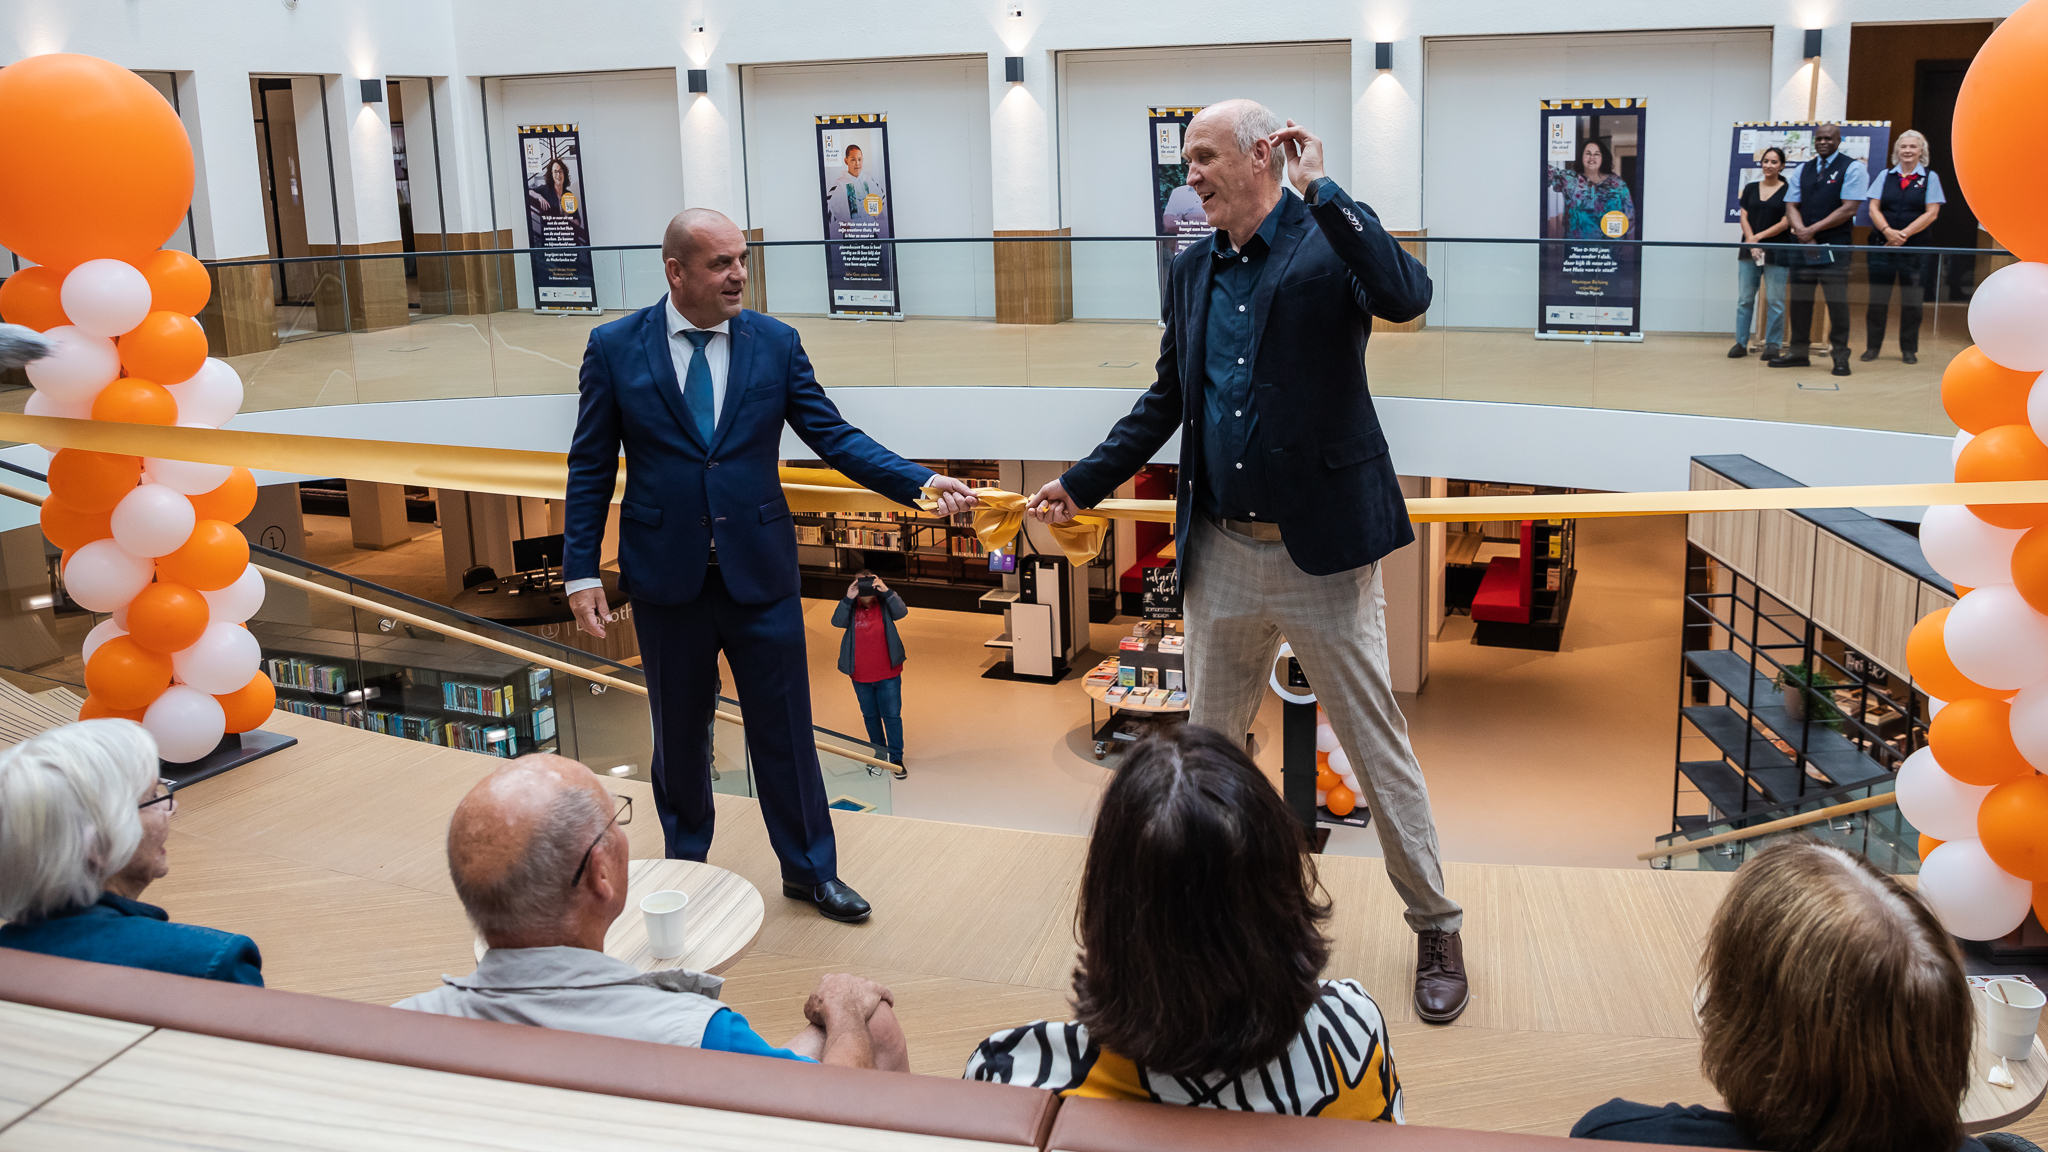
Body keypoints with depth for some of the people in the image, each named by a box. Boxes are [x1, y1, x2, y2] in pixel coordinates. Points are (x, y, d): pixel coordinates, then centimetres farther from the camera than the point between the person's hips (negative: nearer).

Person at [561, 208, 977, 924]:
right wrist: (582, 572, -5)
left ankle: (810, 870, 24)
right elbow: (591, 468, 0)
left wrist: (924, 483, -16)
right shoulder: (615, 347, -3)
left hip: (760, 569, 0)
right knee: (679, 731, 15)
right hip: (665, 575, 0)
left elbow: (833, 436, -3)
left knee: (784, 727, 7)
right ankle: (686, 863, 37)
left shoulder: (775, 343, -1)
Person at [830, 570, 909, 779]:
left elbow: (901, 612, -25)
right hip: (860, 675, 2)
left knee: (892, 715, 1)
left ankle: (896, 758, 9)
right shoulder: (851, 607, -5)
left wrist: (887, 591, -37)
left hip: (887, 674, -2)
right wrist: (848, 599, -35)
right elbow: (837, 622, -22)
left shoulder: (885, 604, -7)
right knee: (870, 716, 16)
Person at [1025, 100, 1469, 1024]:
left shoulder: (1330, 238, -7)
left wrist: (1321, 191, -24)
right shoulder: (1193, 270, 10)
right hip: (1220, 557, 6)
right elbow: (1169, 399, 18)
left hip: (1322, 551, -5)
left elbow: (1408, 296, -29)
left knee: (1379, 747, 5)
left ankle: (1436, 930, 21)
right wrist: (1083, 483, 16)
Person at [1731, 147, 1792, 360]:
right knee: (1744, 299, 3)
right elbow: (1744, 219, 5)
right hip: (1748, 251, 3)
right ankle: (1741, 343, 7)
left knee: (1775, 301, -2)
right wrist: (1751, 243, -9)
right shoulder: (1750, 189, 11)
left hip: (1776, 252, -3)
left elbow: (1785, 223, -5)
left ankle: (1772, 345, 3)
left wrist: (1759, 237, -12)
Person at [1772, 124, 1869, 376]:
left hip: (1835, 245, -5)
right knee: (1800, 298, 5)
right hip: (1803, 243, 5)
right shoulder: (1803, 170, 15)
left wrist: (1813, 230, -13)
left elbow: (1848, 208, -10)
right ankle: (1798, 352, 12)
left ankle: (1840, 356, 0)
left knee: (1836, 300, -6)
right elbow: (1791, 205, 9)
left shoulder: (1852, 168, -1)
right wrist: (1801, 231, -10)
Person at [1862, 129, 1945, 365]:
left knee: (1911, 300, 3)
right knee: (1877, 298, 2)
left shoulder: (1930, 177, 4)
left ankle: (1909, 350, 12)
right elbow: (1874, 208, 3)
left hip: (1915, 248, -1)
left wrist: (1904, 233, -13)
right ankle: (1872, 347, 10)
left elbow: (1931, 213, -3)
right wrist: (1888, 231, -15)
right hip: (1882, 245, 1)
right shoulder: (1885, 175, 10)